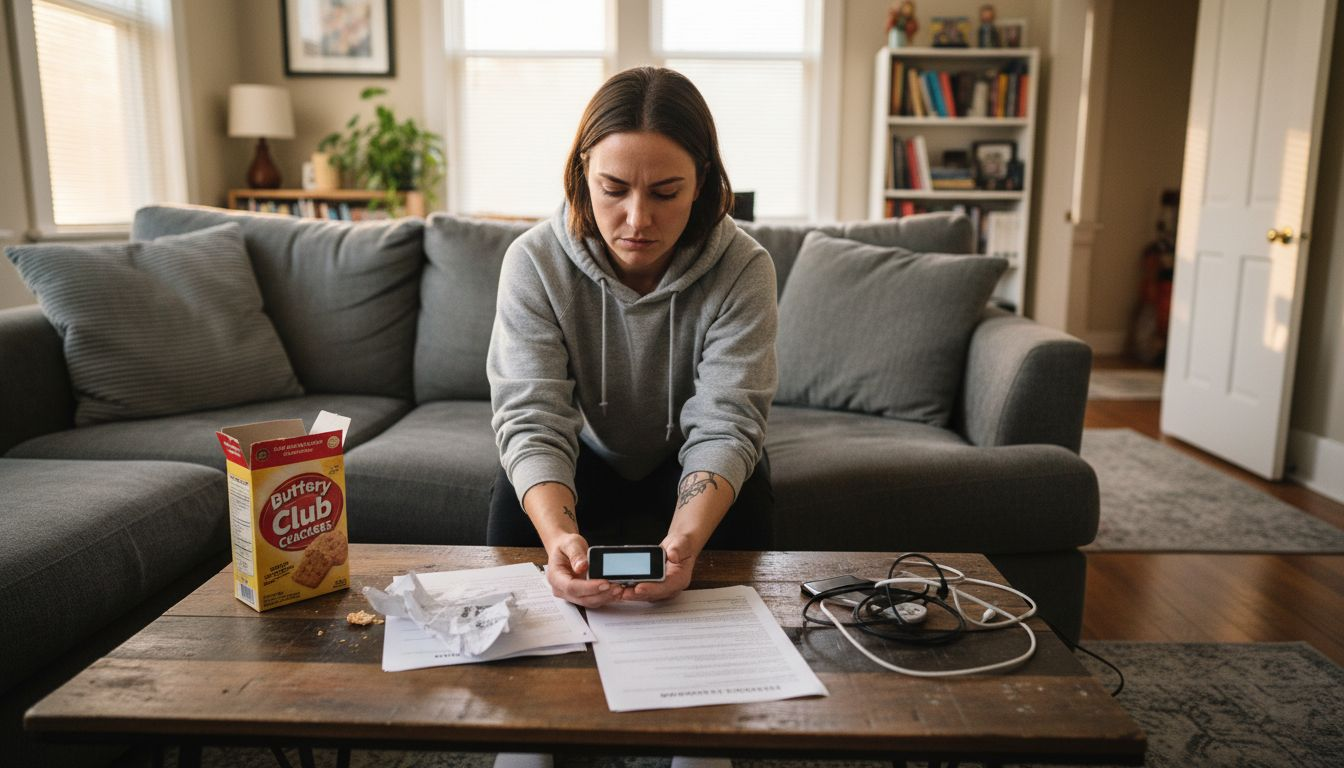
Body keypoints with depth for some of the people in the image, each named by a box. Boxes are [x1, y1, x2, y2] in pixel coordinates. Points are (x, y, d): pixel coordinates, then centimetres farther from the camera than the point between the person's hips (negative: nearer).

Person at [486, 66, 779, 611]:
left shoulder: (743, 270, -26)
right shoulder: (534, 262, -25)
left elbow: (724, 426, -31)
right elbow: (532, 420, -31)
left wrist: (684, 540, -52)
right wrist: (559, 536, -52)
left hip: (687, 461, 0)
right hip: (586, 458, 0)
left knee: (740, 508, -29)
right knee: (516, 505, -28)